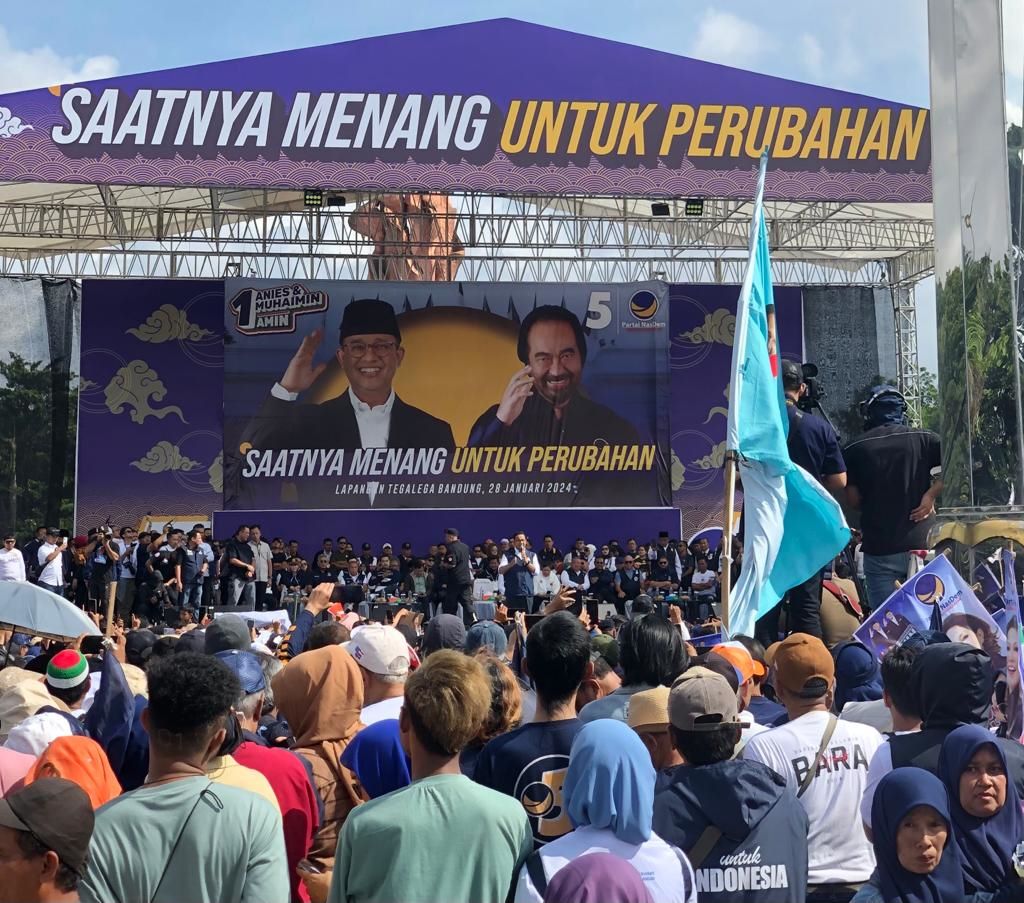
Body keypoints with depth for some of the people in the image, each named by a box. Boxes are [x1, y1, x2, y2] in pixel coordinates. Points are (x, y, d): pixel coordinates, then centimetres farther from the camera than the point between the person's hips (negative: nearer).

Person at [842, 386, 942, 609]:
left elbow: (853, 500, 2)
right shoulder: (924, 439, 3)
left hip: (878, 549, -1)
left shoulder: (855, 449, 1)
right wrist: (930, 495, -2)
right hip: (922, 544, 1)